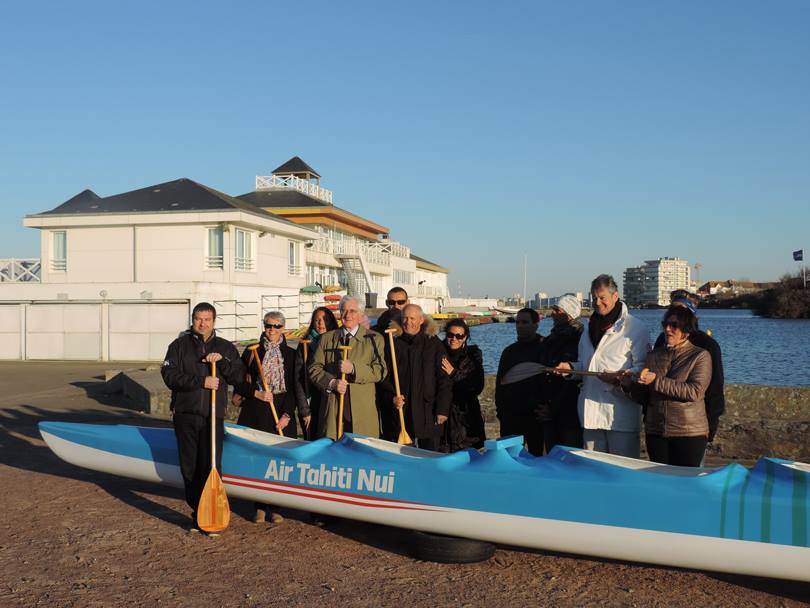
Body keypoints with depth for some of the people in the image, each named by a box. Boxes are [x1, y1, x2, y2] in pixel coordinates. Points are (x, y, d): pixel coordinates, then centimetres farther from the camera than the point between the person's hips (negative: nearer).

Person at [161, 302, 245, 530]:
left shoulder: (226, 348, 12)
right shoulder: (180, 345, 8)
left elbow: (240, 377, 5)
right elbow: (169, 375, -5)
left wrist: (222, 362, -11)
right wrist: (201, 381, -12)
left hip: (213, 416, -1)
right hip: (185, 415, 1)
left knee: (211, 466, -8)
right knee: (189, 467, 5)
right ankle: (197, 512, 16)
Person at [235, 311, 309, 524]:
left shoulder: (292, 355, 6)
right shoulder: (251, 352, 7)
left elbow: (295, 387, 2)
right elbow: (239, 384, 7)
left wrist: (287, 414, -8)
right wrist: (256, 393, -11)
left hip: (282, 410, 0)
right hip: (255, 411, 0)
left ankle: (273, 507, 8)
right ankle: (260, 506, 9)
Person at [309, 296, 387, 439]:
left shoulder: (374, 339, 5)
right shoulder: (327, 338, 14)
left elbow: (380, 371, -5)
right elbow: (314, 368, 9)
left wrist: (354, 368, -19)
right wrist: (331, 383, -9)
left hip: (363, 410, -2)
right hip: (332, 409, 2)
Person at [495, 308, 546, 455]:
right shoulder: (509, 351, 12)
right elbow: (500, 383, 14)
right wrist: (501, 410, 6)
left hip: (535, 416, -3)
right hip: (511, 417, 4)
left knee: (535, 455, 5)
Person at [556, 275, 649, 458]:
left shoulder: (635, 328, -3)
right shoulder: (590, 328, 19)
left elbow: (642, 367, -8)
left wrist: (620, 377, -24)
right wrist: (570, 367, 7)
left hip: (621, 415, -6)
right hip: (591, 414, 7)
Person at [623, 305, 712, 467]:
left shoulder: (700, 355, -2)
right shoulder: (655, 355, 10)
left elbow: (695, 391, -17)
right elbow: (644, 397, 13)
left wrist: (657, 381, -19)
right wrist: (629, 385, -7)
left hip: (689, 433, -4)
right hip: (655, 433, 4)